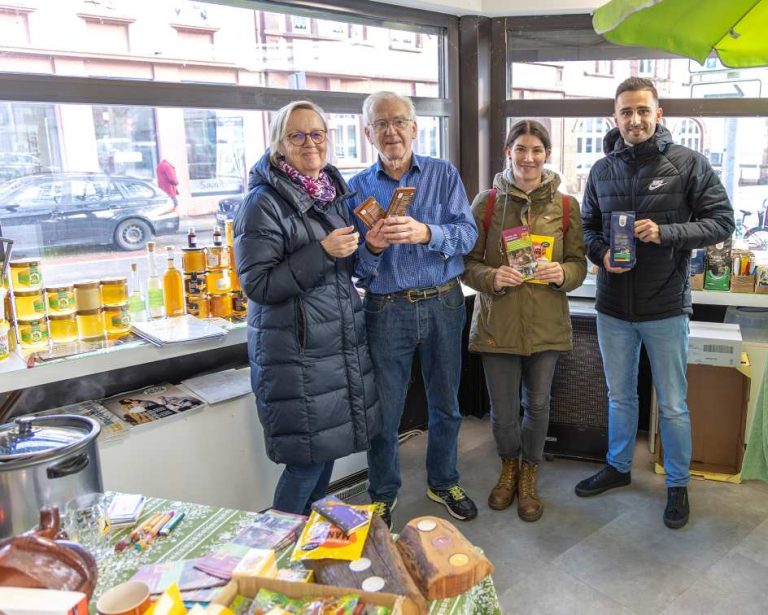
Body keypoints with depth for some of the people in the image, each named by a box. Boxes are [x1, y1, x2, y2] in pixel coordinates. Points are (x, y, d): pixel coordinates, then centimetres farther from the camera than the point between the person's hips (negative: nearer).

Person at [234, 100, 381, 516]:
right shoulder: (263, 203, -12)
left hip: (343, 341, 7)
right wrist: (322, 252, -22)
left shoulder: (334, 191, 11)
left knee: (328, 445, 17)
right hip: (295, 348, -7)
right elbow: (257, 284, -16)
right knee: (307, 457, 0)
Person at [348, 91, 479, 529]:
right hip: (387, 308, -1)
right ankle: (382, 494, 29)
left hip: (444, 303, 1)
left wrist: (426, 233, -27)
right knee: (384, 409, 7)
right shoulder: (357, 188, 2)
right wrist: (371, 248, -23)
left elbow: (468, 233, -9)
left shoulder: (444, 174, 2)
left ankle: (444, 482, 38)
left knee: (446, 403, 15)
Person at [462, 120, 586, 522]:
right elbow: (468, 263, 1)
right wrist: (493, 277, -19)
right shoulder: (487, 202, -1)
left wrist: (561, 273, -16)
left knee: (537, 405, 12)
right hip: (498, 323, -1)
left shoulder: (566, 205, 2)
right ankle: (509, 468, 39)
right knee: (503, 410, 7)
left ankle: (528, 476, 37)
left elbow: (579, 263, 6)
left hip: (547, 323, 1)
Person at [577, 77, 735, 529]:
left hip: (666, 308, -3)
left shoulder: (688, 163, -6)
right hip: (613, 306, 4)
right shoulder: (602, 170, 5)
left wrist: (665, 233, -20)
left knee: (673, 404, 10)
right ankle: (618, 467, 38)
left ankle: (678, 484, 30)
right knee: (620, 396, 19)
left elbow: (722, 222, -6)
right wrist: (601, 253, -8)